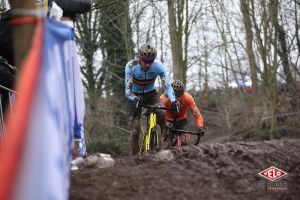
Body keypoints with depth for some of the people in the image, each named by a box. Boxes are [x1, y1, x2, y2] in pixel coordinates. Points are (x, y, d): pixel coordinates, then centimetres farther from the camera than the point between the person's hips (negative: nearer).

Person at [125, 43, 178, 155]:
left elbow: (167, 84, -26)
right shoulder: (131, 66, -27)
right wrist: (134, 99, -51)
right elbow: (127, 89, -29)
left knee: (162, 113, -29)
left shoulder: (158, 66, -24)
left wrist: (173, 100, -44)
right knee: (134, 130, -12)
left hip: (151, 93, 1)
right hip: (135, 96, -1)